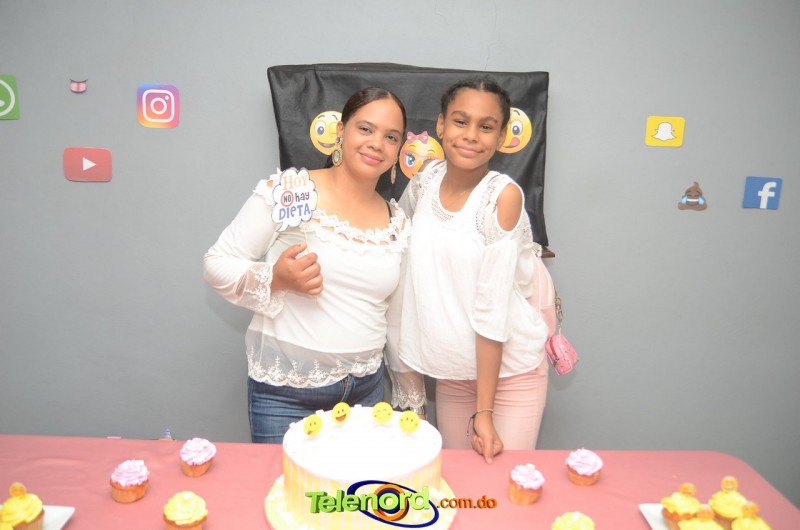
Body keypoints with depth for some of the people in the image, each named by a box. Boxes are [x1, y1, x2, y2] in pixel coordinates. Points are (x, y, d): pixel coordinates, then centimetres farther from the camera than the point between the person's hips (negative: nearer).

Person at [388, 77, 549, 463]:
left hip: (511, 371, -4)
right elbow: (396, 246, 12)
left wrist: (484, 412, -17)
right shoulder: (424, 181, -4)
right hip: (451, 373, 4)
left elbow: (492, 310, -20)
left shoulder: (503, 196, -17)